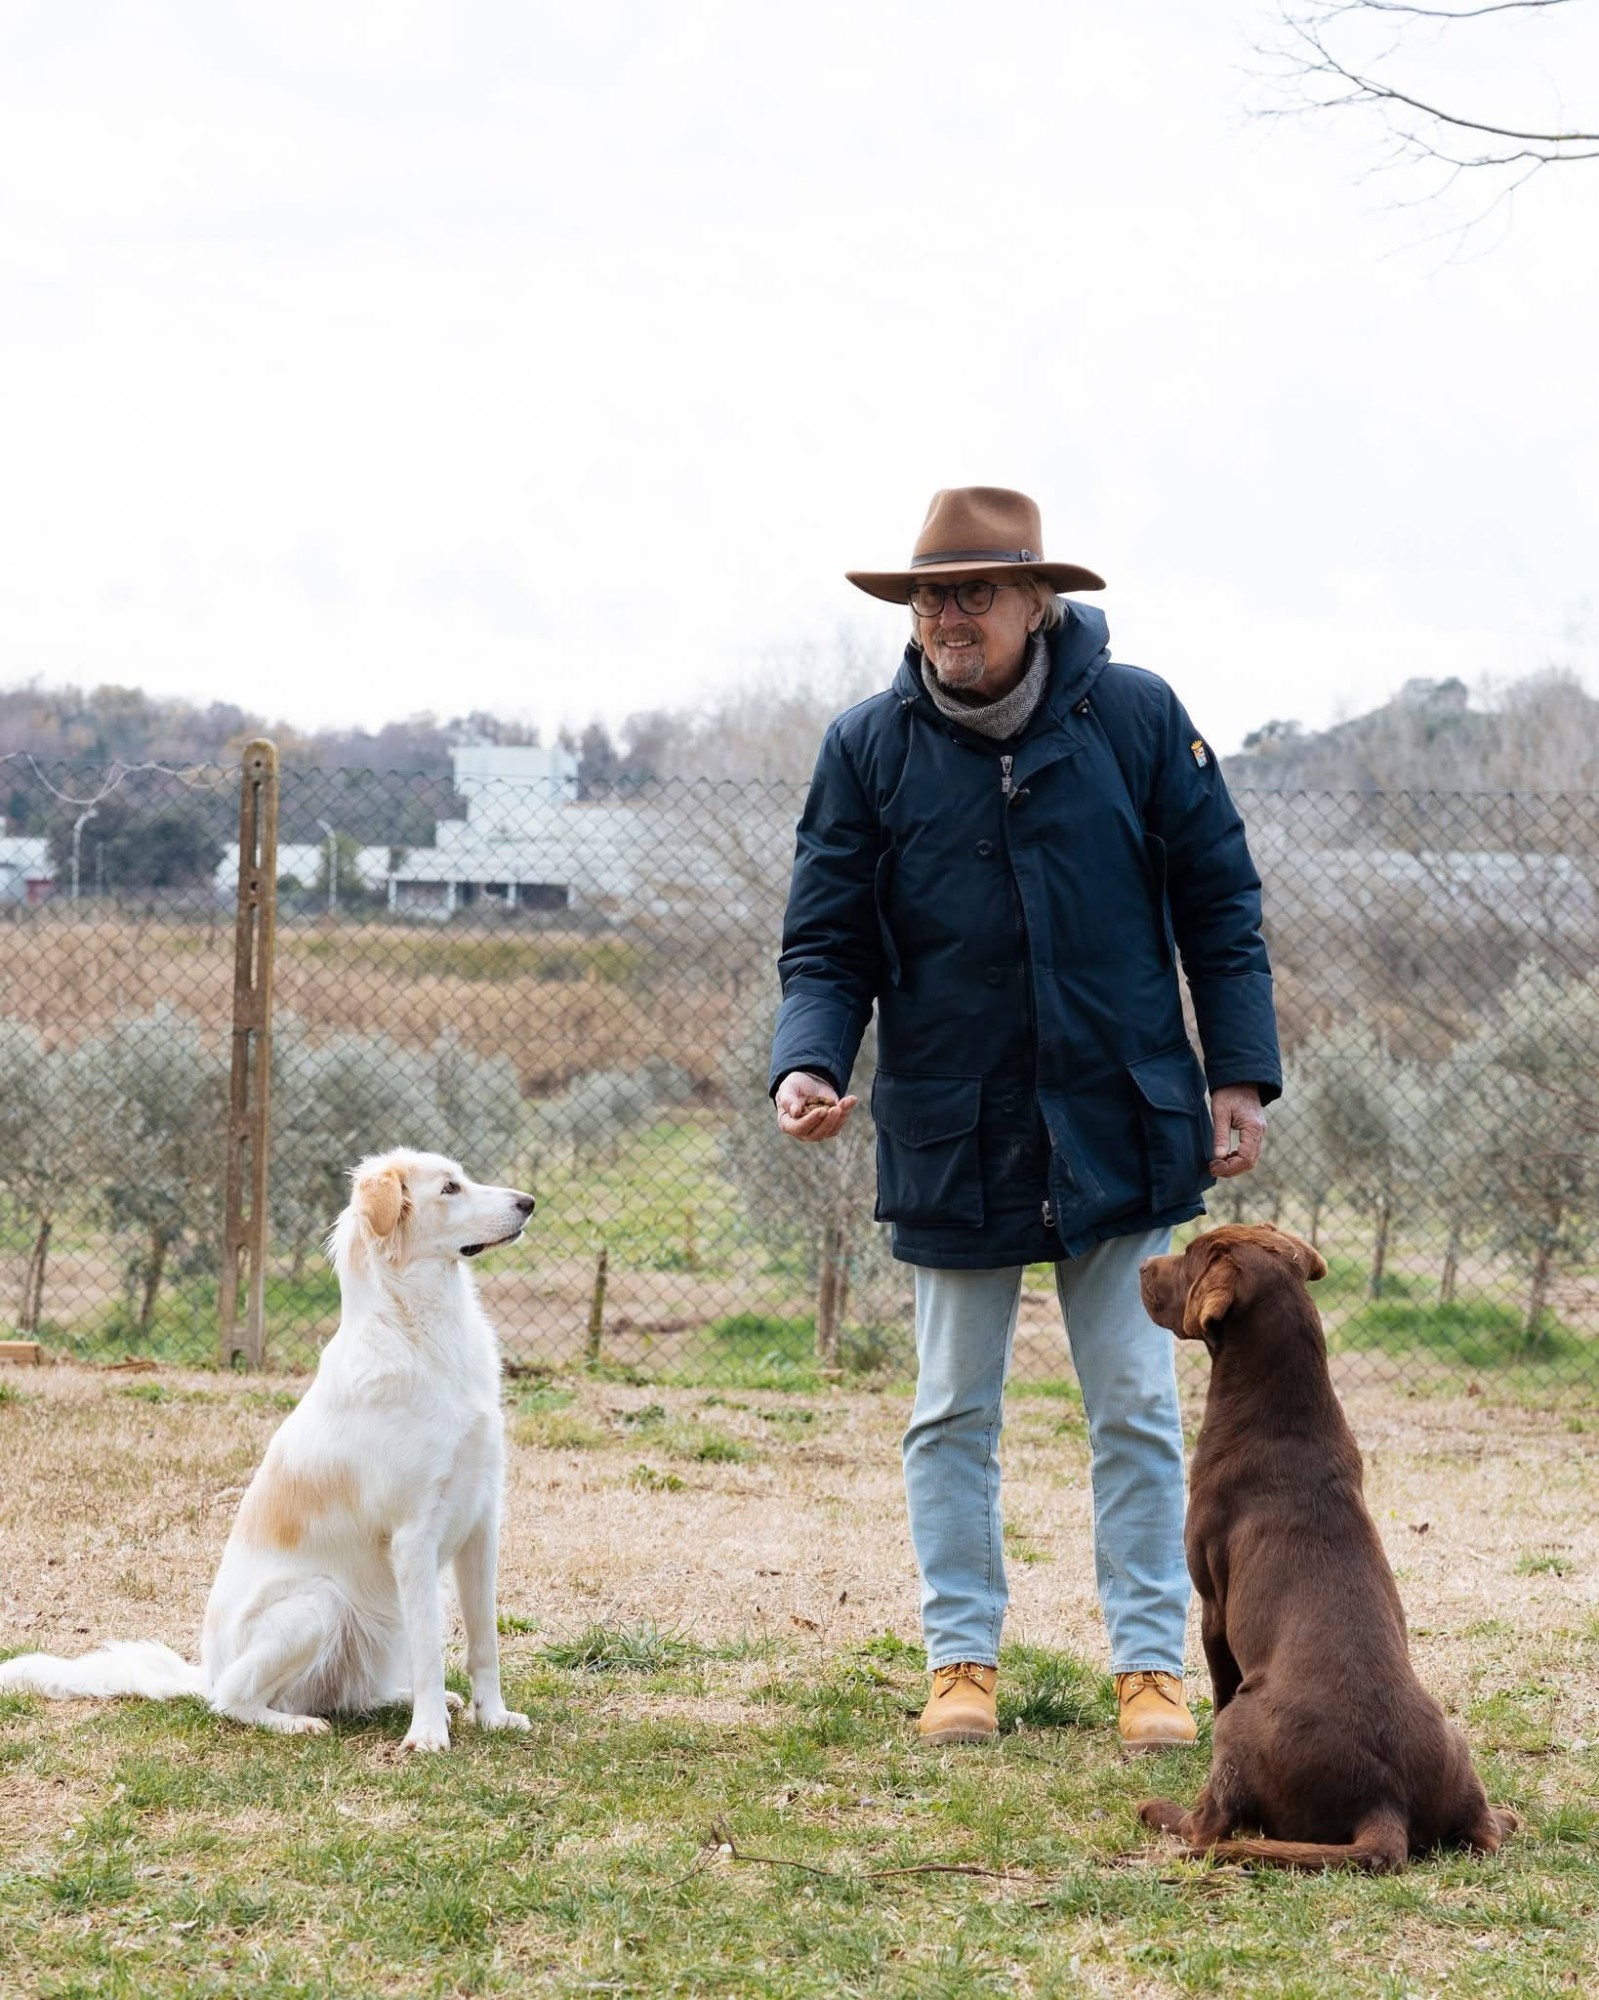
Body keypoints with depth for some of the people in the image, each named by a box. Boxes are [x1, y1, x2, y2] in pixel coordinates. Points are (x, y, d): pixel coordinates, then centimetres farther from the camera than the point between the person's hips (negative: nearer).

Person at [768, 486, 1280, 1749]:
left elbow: (1219, 902, 2)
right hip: (951, 1138, 1)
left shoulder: (1136, 718, -3)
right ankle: (964, 1660, 21)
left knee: (1137, 1410, 4)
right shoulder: (869, 748, -1)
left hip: (1123, 1125, -1)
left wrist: (1241, 1074, -2)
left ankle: (1152, 1665, 13)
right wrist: (808, 1063, -17)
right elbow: (827, 944, 1)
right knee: (954, 1415, 9)